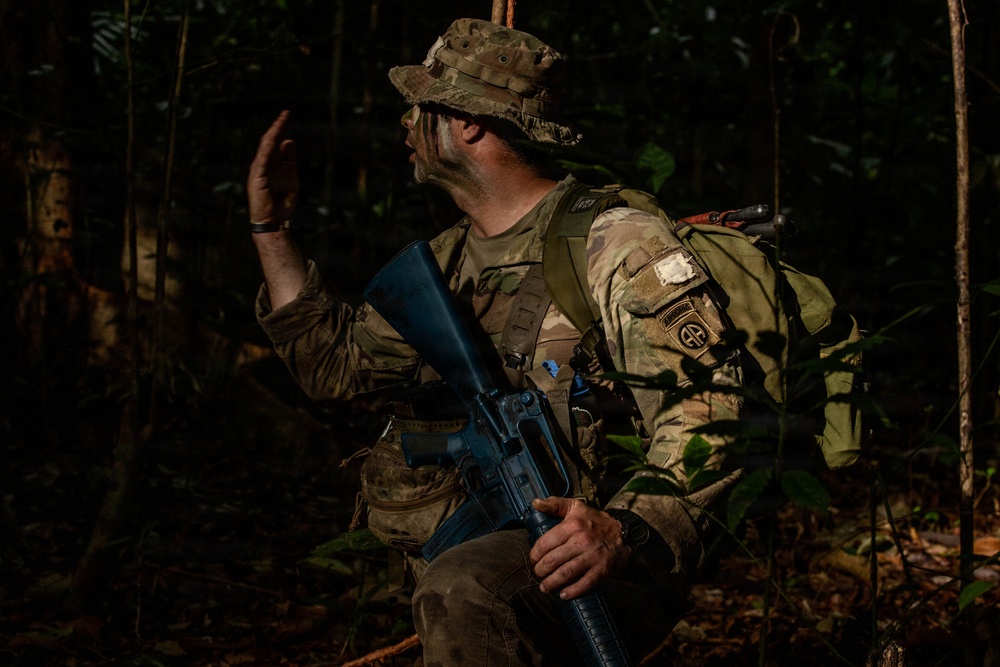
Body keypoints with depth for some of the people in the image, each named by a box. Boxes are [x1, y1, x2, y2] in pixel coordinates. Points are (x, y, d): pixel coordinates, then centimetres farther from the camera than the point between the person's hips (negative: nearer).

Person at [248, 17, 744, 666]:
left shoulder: (613, 243, -8)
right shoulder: (447, 261, 18)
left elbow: (702, 414, -17)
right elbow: (336, 360, 26)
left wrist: (624, 530, -33)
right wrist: (272, 226, 20)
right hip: (472, 569, 8)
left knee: (462, 591, -35)